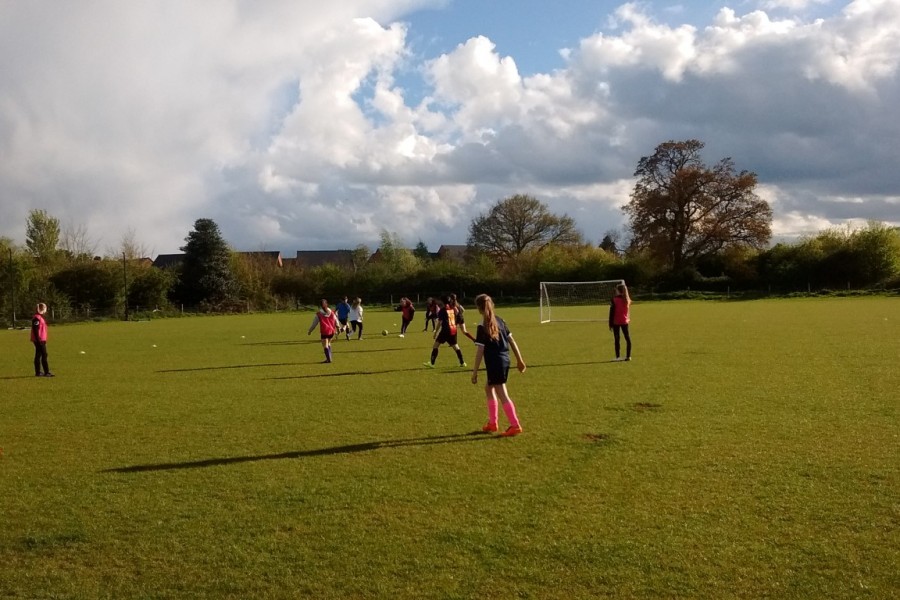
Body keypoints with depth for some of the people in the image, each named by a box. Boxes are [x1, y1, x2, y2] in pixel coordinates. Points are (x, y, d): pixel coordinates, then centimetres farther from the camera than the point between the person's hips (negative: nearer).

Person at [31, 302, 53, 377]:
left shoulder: (40, 317, 16)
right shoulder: (37, 318, -15)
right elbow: (35, 330, -20)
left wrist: (44, 339, 24)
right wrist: (38, 340, -22)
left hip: (42, 340, 10)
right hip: (39, 340, -10)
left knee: (38, 356, 11)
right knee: (44, 355, -7)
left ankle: (38, 372, 15)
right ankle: (46, 372, -6)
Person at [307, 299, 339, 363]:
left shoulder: (318, 314, -5)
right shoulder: (331, 312, 6)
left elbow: (314, 323, -1)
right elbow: (336, 321, 12)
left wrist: (310, 331, 10)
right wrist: (338, 327, 28)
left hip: (324, 331, -5)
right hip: (332, 331, 5)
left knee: (325, 345, 0)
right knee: (328, 343, 22)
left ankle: (328, 359, -8)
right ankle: (329, 357, 17)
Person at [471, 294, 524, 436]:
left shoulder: (482, 326, -14)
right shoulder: (499, 321, 7)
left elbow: (479, 351, -15)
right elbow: (512, 341, 10)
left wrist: (475, 371, -11)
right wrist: (519, 359, 17)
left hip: (494, 363, -8)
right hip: (505, 360, 8)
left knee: (502, 394, -2)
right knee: (489, 388, 22)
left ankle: (515, 425, -2)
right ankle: (492, 423, 27)